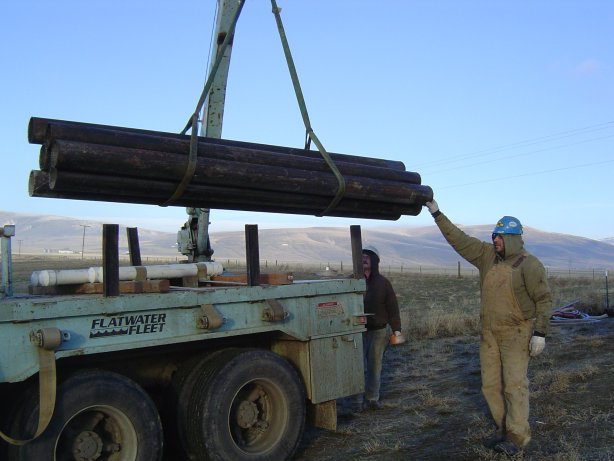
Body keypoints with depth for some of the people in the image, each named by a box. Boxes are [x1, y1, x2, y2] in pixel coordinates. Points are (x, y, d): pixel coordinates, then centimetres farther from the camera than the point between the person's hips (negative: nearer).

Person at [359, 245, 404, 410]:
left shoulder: (383, 282, 3)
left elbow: (392, 307, 4)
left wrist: (396, 329, 0)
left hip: (379, 331, 1)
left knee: (375, 366, 8)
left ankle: (372, 398, 17)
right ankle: (358, 399, 7)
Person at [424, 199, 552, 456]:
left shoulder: (529, 264, -10)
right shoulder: (487, 255, 5)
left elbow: (544, 299, -9)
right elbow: (458, 239, 4)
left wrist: (540, 332, -14)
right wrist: (436, 213, 0)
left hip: (516, 333, -6)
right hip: (489, 333, 6)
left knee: (514, 384, -4)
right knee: (491, 384, 10)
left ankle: (518, 437, 8)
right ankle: (503, 429, 25)